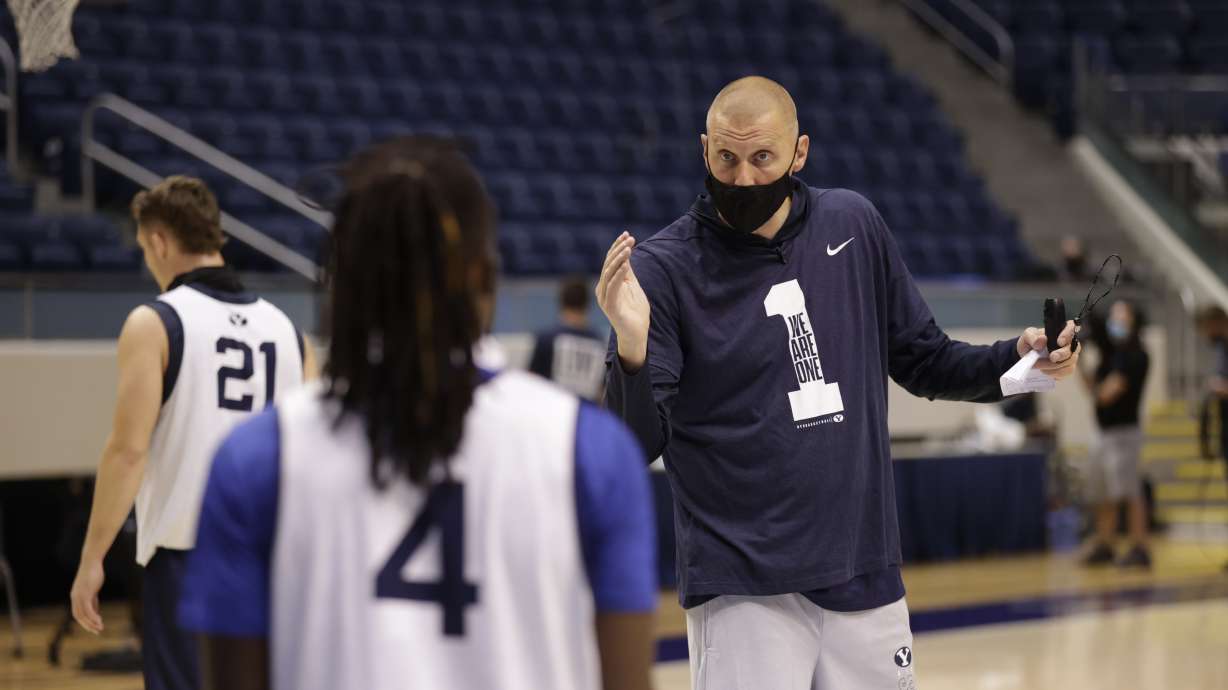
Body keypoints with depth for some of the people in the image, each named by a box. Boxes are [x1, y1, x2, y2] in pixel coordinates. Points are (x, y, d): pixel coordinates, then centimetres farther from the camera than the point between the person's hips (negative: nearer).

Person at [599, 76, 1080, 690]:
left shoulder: (854, 226, 6)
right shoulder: (662, 268, -7)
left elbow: (923, 362, 17)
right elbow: (635, 446, -13)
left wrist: (1017, 359, 0)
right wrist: (632, 350, -32)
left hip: (865, 582, 4)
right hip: (743, 591, -4)